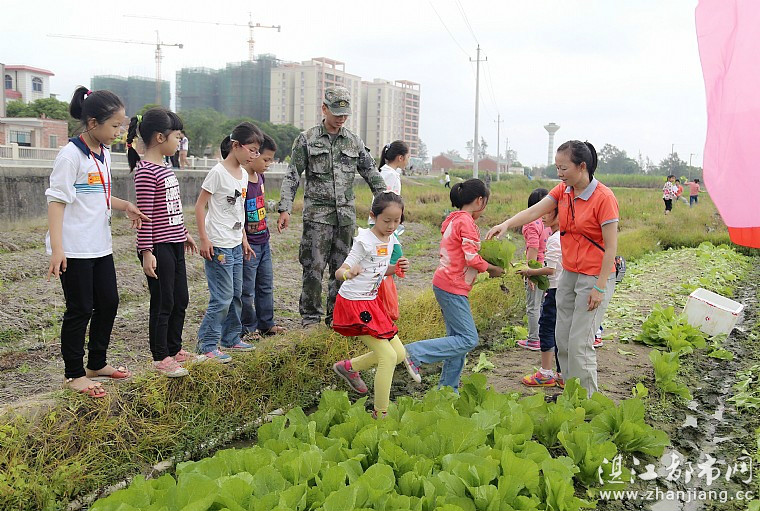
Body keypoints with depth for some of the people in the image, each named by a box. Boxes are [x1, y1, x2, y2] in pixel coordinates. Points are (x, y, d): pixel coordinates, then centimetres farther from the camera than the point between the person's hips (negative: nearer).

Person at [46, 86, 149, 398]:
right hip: (75, 249, -9)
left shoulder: (104, 153, 11)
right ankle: (74, 375, 17)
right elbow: (57, 200, -18)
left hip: (100, 245, 9)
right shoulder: (71, 155, -15)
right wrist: (56, 248, -24)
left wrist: (126, 206, 3)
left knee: (108, 302, 15)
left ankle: (96, 364, 32)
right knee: (80, 310, 1)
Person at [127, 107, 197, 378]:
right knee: (163, 303, 1)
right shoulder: (146, 172, -16)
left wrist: (184, 234, 25)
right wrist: (147, 252, -20)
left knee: (181, 300, 16)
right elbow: (144, 215, -19)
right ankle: (160, 357, 15)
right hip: (158, 248, -9)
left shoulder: (164, 168, 12)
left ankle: (174, 350, 31)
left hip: (174, 244, 9)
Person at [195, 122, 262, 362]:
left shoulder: (243, 174, 11)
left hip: (236, 245, 9)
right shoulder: (218, 172, -14)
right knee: (222, 297, -5)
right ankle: (207, 345, 7)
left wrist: (244, 239, 19)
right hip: (218, 245, -9)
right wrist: (204, 239, -17)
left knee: (236, 294, 16)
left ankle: (231, 339, 30)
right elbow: (200, 206, -13)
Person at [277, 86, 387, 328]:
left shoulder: (354, 142, 11)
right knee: (314, 267, -3)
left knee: (342, 268, 7)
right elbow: (292, 177, -1)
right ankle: (310, 315, 11)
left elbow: (372, 175, 15)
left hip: (346, 215, 3)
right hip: (317, 214, -3)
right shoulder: (307, 140, 1)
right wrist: (285, 209, -11)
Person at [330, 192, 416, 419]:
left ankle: (349, 366, 28)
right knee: (388, 356, -11)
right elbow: (339, 272, -22)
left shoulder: (390, 239, 5)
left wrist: (395, 268, -3)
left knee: (399, 353, 9)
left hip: (372, 302, 8)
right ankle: (380, 414, 3)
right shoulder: (365, 241, -19)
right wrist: (348, 273, -45)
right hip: (353, 304, -8)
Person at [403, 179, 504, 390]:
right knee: (468, 339, -8)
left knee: (457, 337, 13)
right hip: (453, 288, -11)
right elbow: (471, 258, -20)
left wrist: (484, 264, 10)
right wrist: (492, 268, -4)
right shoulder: (466, 222, -13)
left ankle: (448, 388, 17)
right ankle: (415, 353, -10)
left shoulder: (455, 220, 17)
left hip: (446, 285, 11)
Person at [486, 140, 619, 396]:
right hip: (568, 274, 7)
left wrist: (600, 287, -18)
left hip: (595, 277, -7)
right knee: (562, 339, 11)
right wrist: (507, 223, -25)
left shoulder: (604, 198, -16)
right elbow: (534, 211, -7)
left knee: (579, 343, -5)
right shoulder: (562, 191, 4)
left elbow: (611, 246, -16)